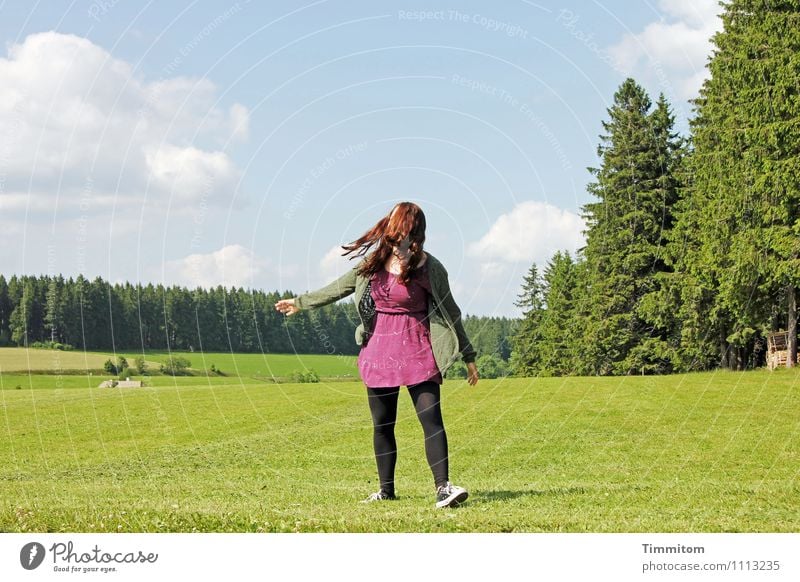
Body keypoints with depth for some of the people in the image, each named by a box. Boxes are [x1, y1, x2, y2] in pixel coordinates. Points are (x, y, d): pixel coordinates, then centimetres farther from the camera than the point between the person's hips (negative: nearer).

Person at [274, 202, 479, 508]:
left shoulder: (430, 268, -6)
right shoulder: (375, 260, 6)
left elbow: (450, 313, 2)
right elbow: (341, 287, 21)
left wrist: (468, 357, 5)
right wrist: (300, 302, 28)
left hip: (418, 351, -4)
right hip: (378, 351, 4)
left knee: (431, 418, -15)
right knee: (382, 425, 9)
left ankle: (443, 486, -17)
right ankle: (386, 490, 20)